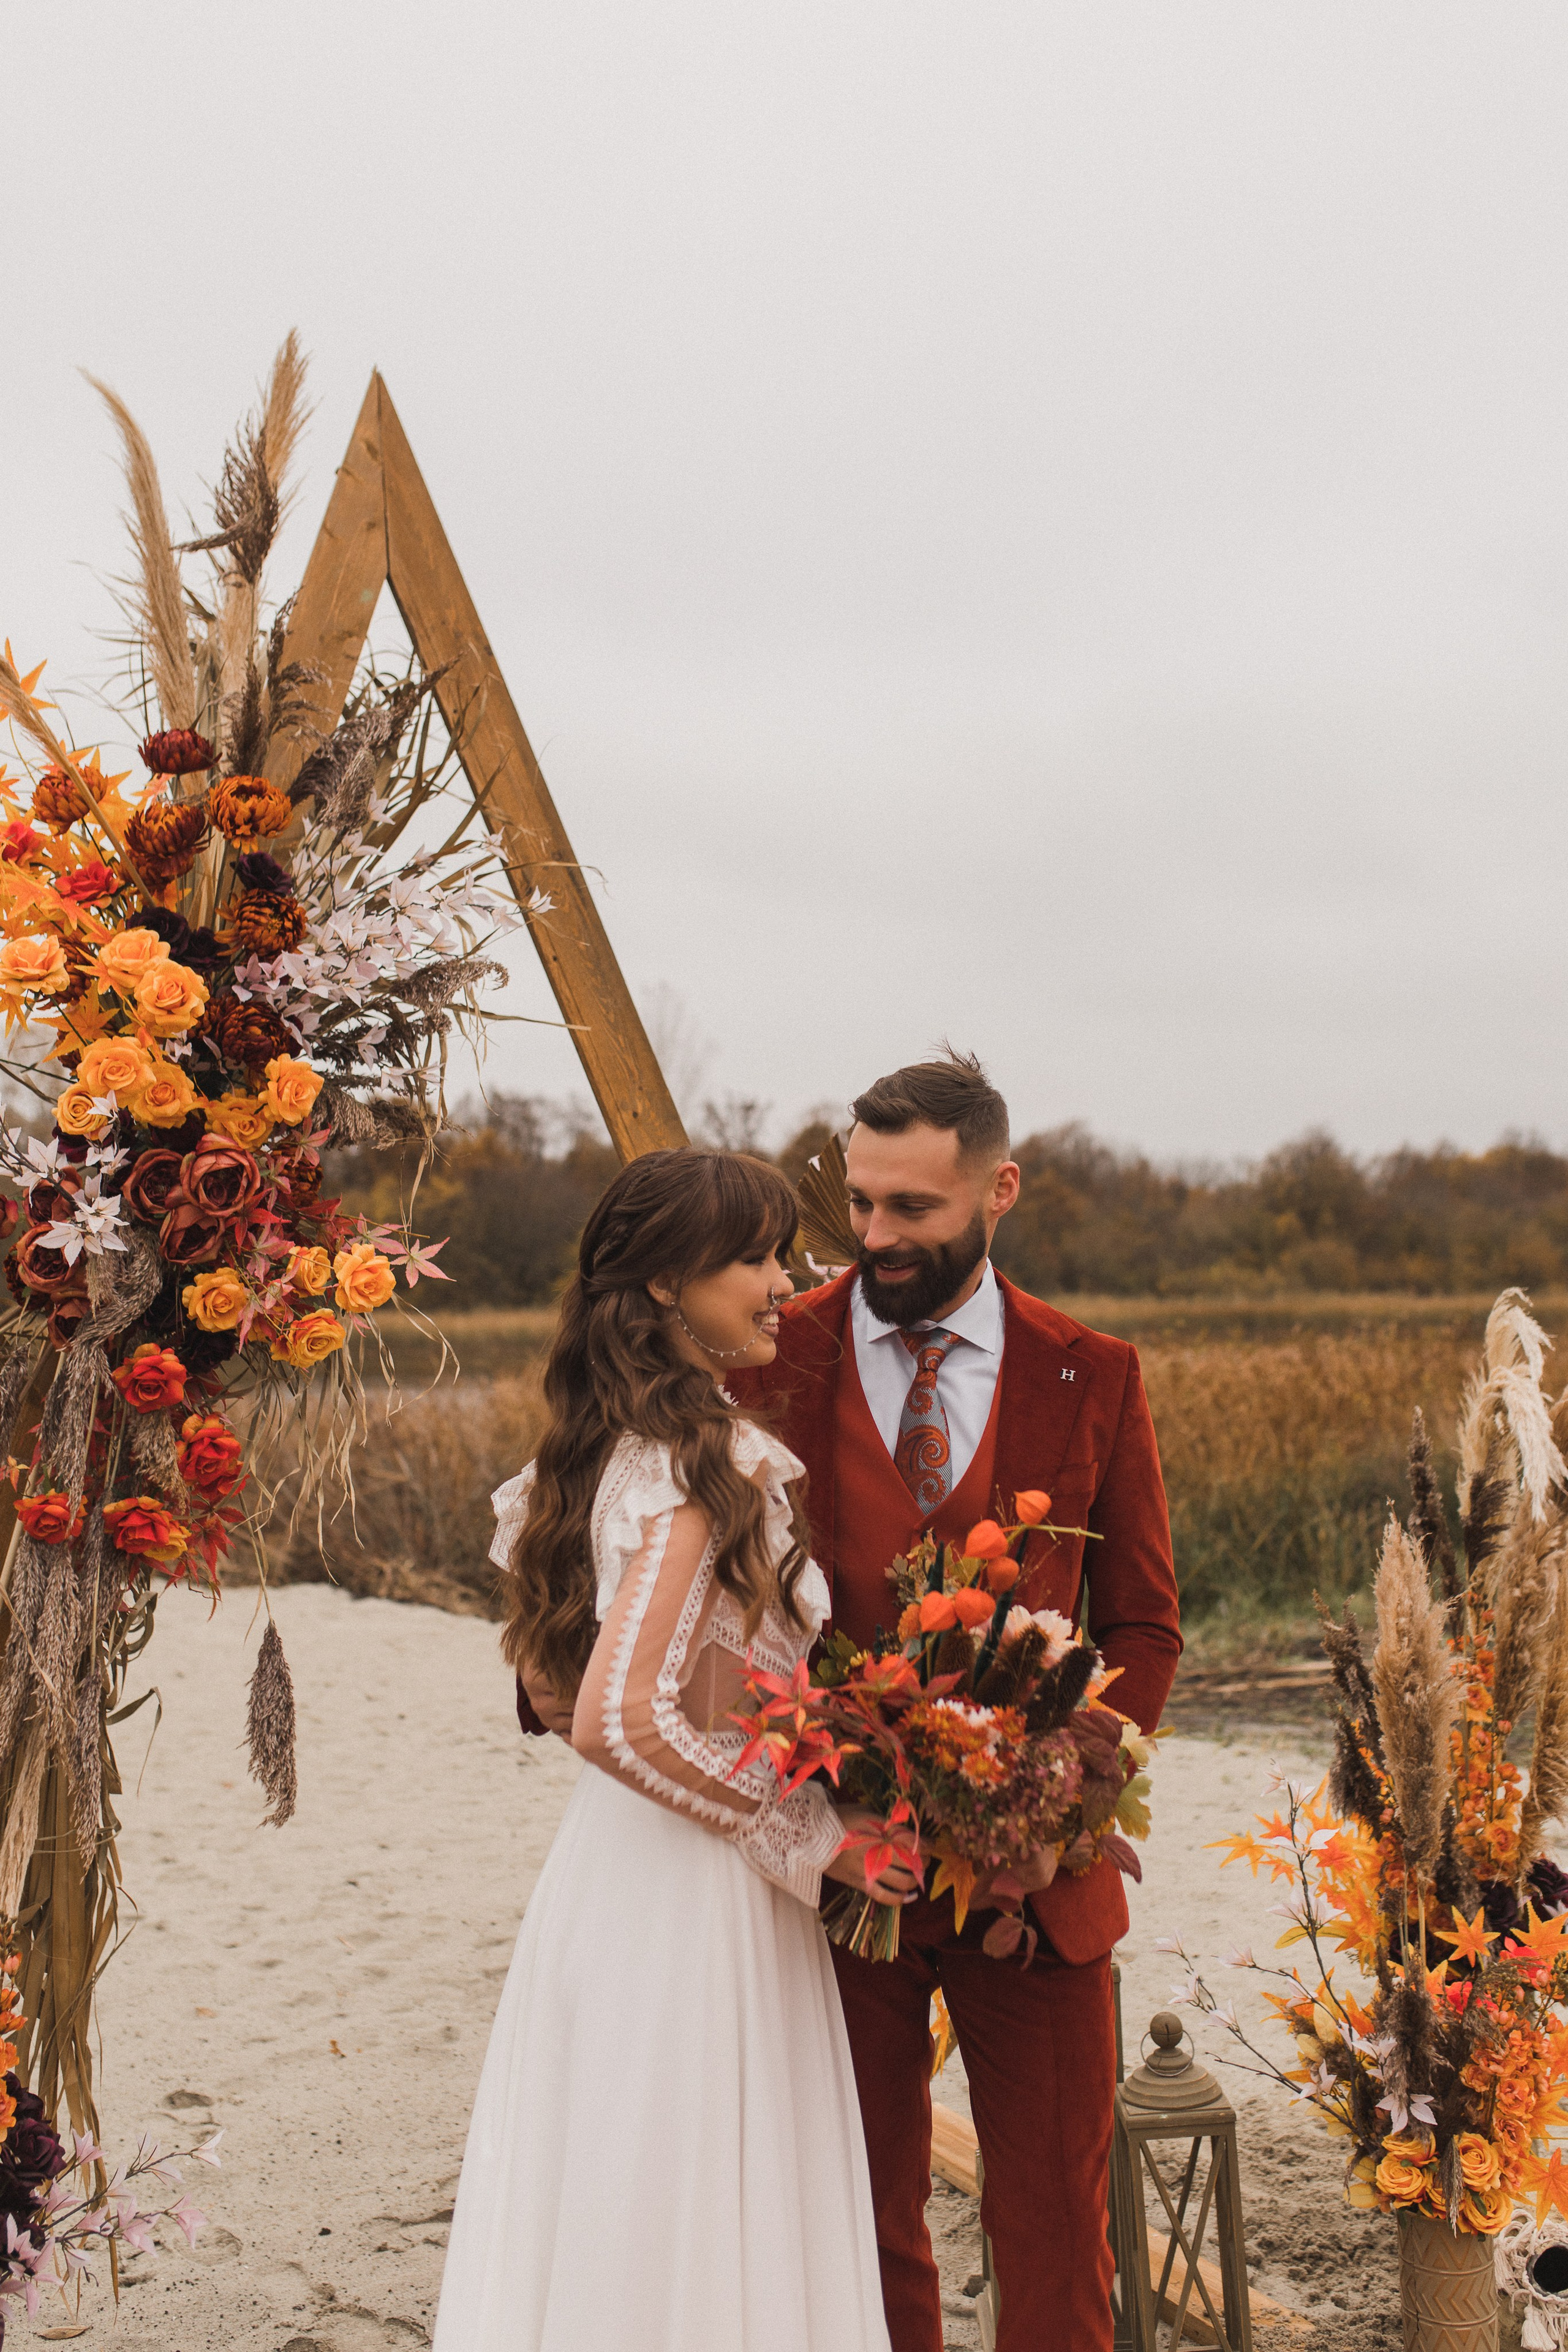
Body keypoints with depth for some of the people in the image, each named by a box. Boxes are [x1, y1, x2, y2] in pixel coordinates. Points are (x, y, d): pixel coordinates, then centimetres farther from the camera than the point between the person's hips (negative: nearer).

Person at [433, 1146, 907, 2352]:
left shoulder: (607, 1447, 8)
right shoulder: (712, 1461, -20)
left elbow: (553, 1686, 16)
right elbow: (623, 1720, -28)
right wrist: (813, 1835, -16)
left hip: (613, 1860, 9)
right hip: (697, 1895, -9)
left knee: (605, 2228, 18)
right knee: (697, 2244, 5)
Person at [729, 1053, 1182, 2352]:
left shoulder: (1094, 1377, 1)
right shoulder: (772, 1360, -1)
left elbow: (1143, 1625, 6)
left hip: (1038, 1873, 1)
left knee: (1055, 2220, 10)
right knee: (863, 2219, 11)